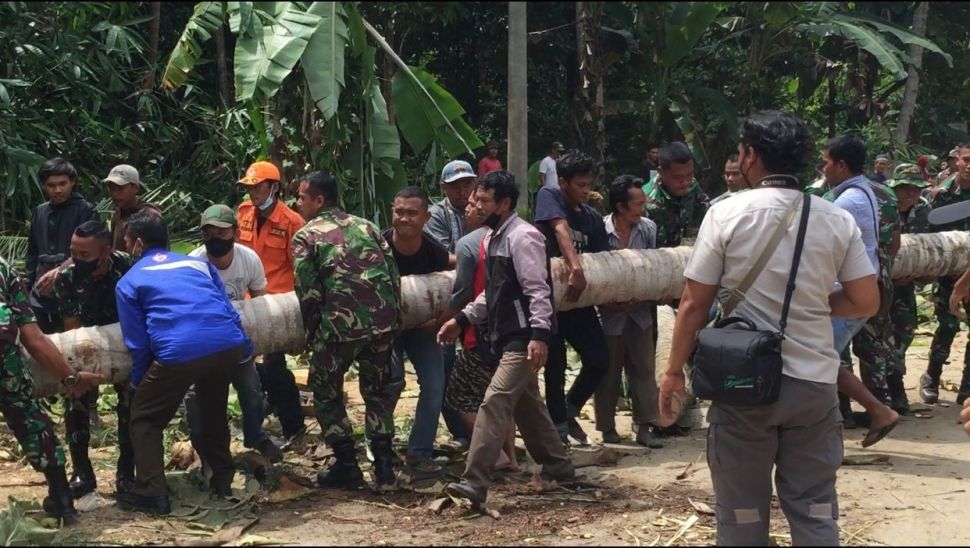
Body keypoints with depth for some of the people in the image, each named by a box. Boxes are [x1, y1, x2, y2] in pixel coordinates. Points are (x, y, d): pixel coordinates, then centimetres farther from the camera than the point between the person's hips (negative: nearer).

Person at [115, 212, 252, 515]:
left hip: (179, 353, -4)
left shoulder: (129, 281, 18)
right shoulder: (198, 263, 28)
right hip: (229, 345, 5)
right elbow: (227, 308, 23)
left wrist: (138, 382, 25)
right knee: (214, 410, 30)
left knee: (145, 419, 16)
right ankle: (222, 479, 36)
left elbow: (138, 343, 14)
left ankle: (151, 493, 9)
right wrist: (245, 350, 27)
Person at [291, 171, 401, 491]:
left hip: (341, 323, -5)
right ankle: (384, 467, 17)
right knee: (378, 389, 21)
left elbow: (309, 292, -4)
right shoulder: (365, 225, 18)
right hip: (383, 318, 5)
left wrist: (313, 333, 7)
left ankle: (347, 467, 14)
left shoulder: (306, 236, 4)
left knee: (326, 391, 15)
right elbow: (393, 273, 11)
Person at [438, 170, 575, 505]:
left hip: (523, 339, -10)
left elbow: (538, 290, -21)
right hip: (506, 338, 10)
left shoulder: (523, 237, -14)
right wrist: (462, 319, 15)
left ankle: (474, 483, -21)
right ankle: (557, 466, 33)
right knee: (527, 405, 19)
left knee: (495, 403, -17)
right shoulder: (495, 238, 15)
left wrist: (539, 334, -29)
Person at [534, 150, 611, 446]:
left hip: (579, 298, 5)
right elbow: (561, 230, -24)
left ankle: (568, 413, 23)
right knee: (556, 367, -2)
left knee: (599, 361, -1)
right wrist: (576, 269, -39)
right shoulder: (548, 197, -7)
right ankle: (559, 428, 13)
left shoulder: (593, 218, 9)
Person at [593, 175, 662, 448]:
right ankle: (608, 427, 22)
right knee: (609, 372, 8)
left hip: (640, 311, 4)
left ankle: (644, 427, 15)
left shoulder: (648, 228, -5)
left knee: (644, 369, 7)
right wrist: (609, 301, -20)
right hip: (611, 313, -4)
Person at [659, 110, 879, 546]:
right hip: (814, 383, 2)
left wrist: (674, 370, 6)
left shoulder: (727, 214, -7)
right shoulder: (837, 220, 1)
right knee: (815, 510, 10)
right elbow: (866, 302, 2)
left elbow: (694, 304, -6)